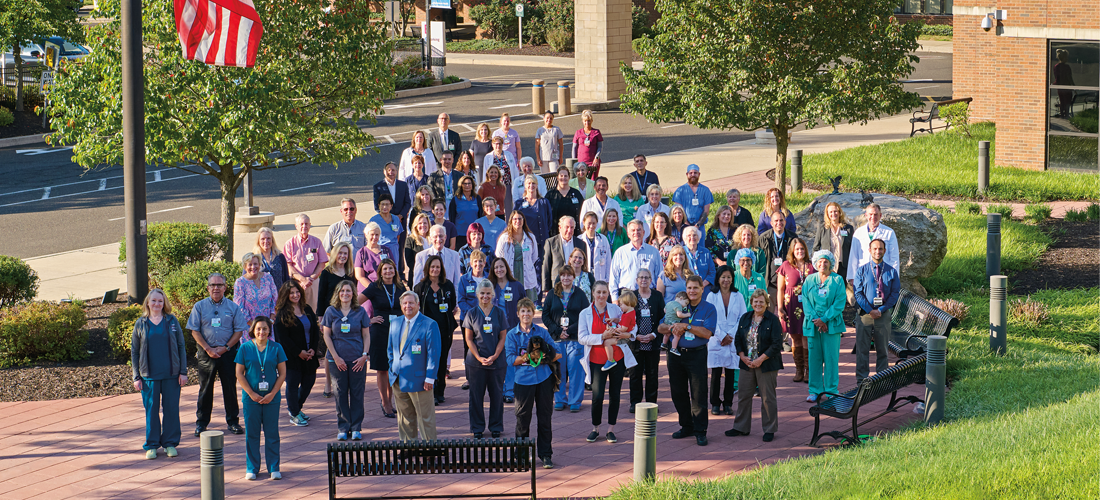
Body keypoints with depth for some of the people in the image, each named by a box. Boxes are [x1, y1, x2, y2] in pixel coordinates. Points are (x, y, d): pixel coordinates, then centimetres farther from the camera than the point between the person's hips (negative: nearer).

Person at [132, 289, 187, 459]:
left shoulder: (172, 321, 3)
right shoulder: (141, 324, 3)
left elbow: (181, 347, 6)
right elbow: (134, 351, 6)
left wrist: (183, 372, 0)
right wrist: (136, 377, 1)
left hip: (172, 375, 0)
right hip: (149, 375, 0)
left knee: (171, 408, 4)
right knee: (151, 410, 3)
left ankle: (170, 443, 15)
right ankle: (152, 445, 12)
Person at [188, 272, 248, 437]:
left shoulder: (233, 307, 4)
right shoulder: (199, 307, 4)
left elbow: (239, 330, 2)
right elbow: (194, 331, 1)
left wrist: (225, 348, -9)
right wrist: (208, 349, -9)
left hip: (228, 352, 0)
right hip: (206, 353, 0)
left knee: (230, 387, 2)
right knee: (205, 388, 4)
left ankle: (233, 421, 11)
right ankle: (201, 422, 11)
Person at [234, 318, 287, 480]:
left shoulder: (276, 348, 2)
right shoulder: (245, 348, 0)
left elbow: (282, 373, 2)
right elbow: (239, 374, 0)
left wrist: (272, 394, -8)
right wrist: (252, 394, -8)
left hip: (271, 398, 0)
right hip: (251, 398, 0)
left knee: (272, 433, 4)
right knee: (252, 433, 4)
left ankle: (274, 468, 12)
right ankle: (252, 468, 14)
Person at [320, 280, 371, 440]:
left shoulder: (360, 312, 4)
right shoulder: (331, 312, 3)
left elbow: (366, 335, 7)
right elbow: (327, 335, 3)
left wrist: (364, 355, -5)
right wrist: (336, 357, -5)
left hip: (358, 360, 0)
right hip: (338, 359, 0)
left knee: (357, 393, 1)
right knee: (341, 393, 3)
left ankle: (356, 427, 9)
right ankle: (343, 427, 11)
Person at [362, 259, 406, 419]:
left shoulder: (400, 288, 7)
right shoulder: (374, 288, -5)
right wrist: (368, 320, -8)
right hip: (380, 332, -3)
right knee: (382, 369, 1)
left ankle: (389, 402, 20)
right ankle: (386, 404, 11)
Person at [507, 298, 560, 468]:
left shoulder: (542, 332, 10)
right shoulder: (512, 335, 6)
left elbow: (556, 353, 7)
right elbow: (510, 358, -3)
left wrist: (544, 358, -12)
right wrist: (529, 358, -14)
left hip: (544, 379, 1)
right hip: (523, 380, -1)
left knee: (545, 417, 3)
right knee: (523, 418, 1)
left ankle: (545, 454, 11)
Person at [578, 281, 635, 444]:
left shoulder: (616, 309, 5)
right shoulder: (585, 313, 1)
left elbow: (632, 326, 12)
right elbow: (582, 338, -8)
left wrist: (628, 334, -11)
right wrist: (603, 337, -19)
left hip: (617, 357, 2)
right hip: (597, 360, -2)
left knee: (615, 394, 5)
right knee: (597, 396, -7)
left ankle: (611, 429, 17)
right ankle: (595, 429, 12)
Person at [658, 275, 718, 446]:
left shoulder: (708, 309, -2)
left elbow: (707, 333, -15)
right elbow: (660, 328, 9)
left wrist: (686, 326, -21)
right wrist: (671, 328, -13)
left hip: (697, 355, -4)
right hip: (676, 354, 4)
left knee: (698, 394, -4)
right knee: (678, 393, 9)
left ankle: (700, 431, 2)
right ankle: (686, 427, 23)